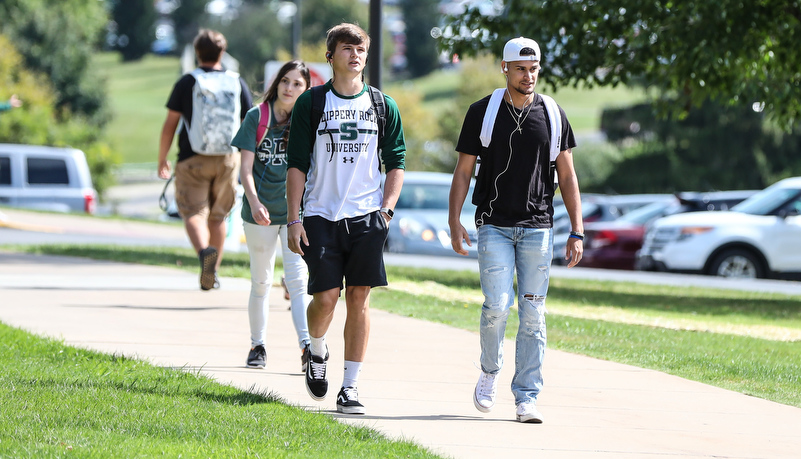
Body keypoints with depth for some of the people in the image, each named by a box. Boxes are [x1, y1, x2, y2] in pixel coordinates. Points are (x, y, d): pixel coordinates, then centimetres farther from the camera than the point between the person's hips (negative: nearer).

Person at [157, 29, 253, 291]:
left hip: (192, 159, -3)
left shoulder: (187, 82, -2)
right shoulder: (237, 83, 5)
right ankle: (212, 273, 20)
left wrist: (162, 160, 8)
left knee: (194, 213, -6)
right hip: (228, 159, 3)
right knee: (218, 216, 16)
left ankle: (204, 250, -36)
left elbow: (170, 125, -2)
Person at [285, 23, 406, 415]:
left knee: (359, 298, -3)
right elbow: (297, 165, 2)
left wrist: (387, 208, -1)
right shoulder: (311, 103, 3)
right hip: (321, 216, -1)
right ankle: (317, 352, 25)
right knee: (326, 297, -7)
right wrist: (293, 220, -4)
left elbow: (396, 162, 12)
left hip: (367, 217, 1)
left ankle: (350, 387, 2)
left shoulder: (383, 106, 8)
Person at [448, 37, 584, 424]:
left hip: (538, 228, 2)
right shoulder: (482, 112, 3)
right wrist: (454, 221, -5)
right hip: (494, 227, -1)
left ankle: (527, 398, 2)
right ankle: (489, 371, 12)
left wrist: (577, 232, 2)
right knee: (497, 305, -14)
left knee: (533, 314, -1)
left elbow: (567, 176, 9)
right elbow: (463, 171, 6)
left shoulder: (553, 115, 7)